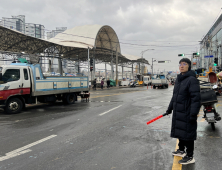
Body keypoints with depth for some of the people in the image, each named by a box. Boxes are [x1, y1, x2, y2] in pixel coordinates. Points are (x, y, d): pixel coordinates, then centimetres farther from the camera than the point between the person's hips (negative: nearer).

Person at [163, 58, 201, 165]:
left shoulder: (192, 80, -15)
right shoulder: (178, 80, 12)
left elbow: (196, 98, -20)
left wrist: (193, 114, -23)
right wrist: (170, 109, 22)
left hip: (187, 113, -8)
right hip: (178, 112, 9)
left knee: (188, 135, 1)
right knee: (180, 132, 19)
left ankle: (190, 157, 14)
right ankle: (181, 150, 37)